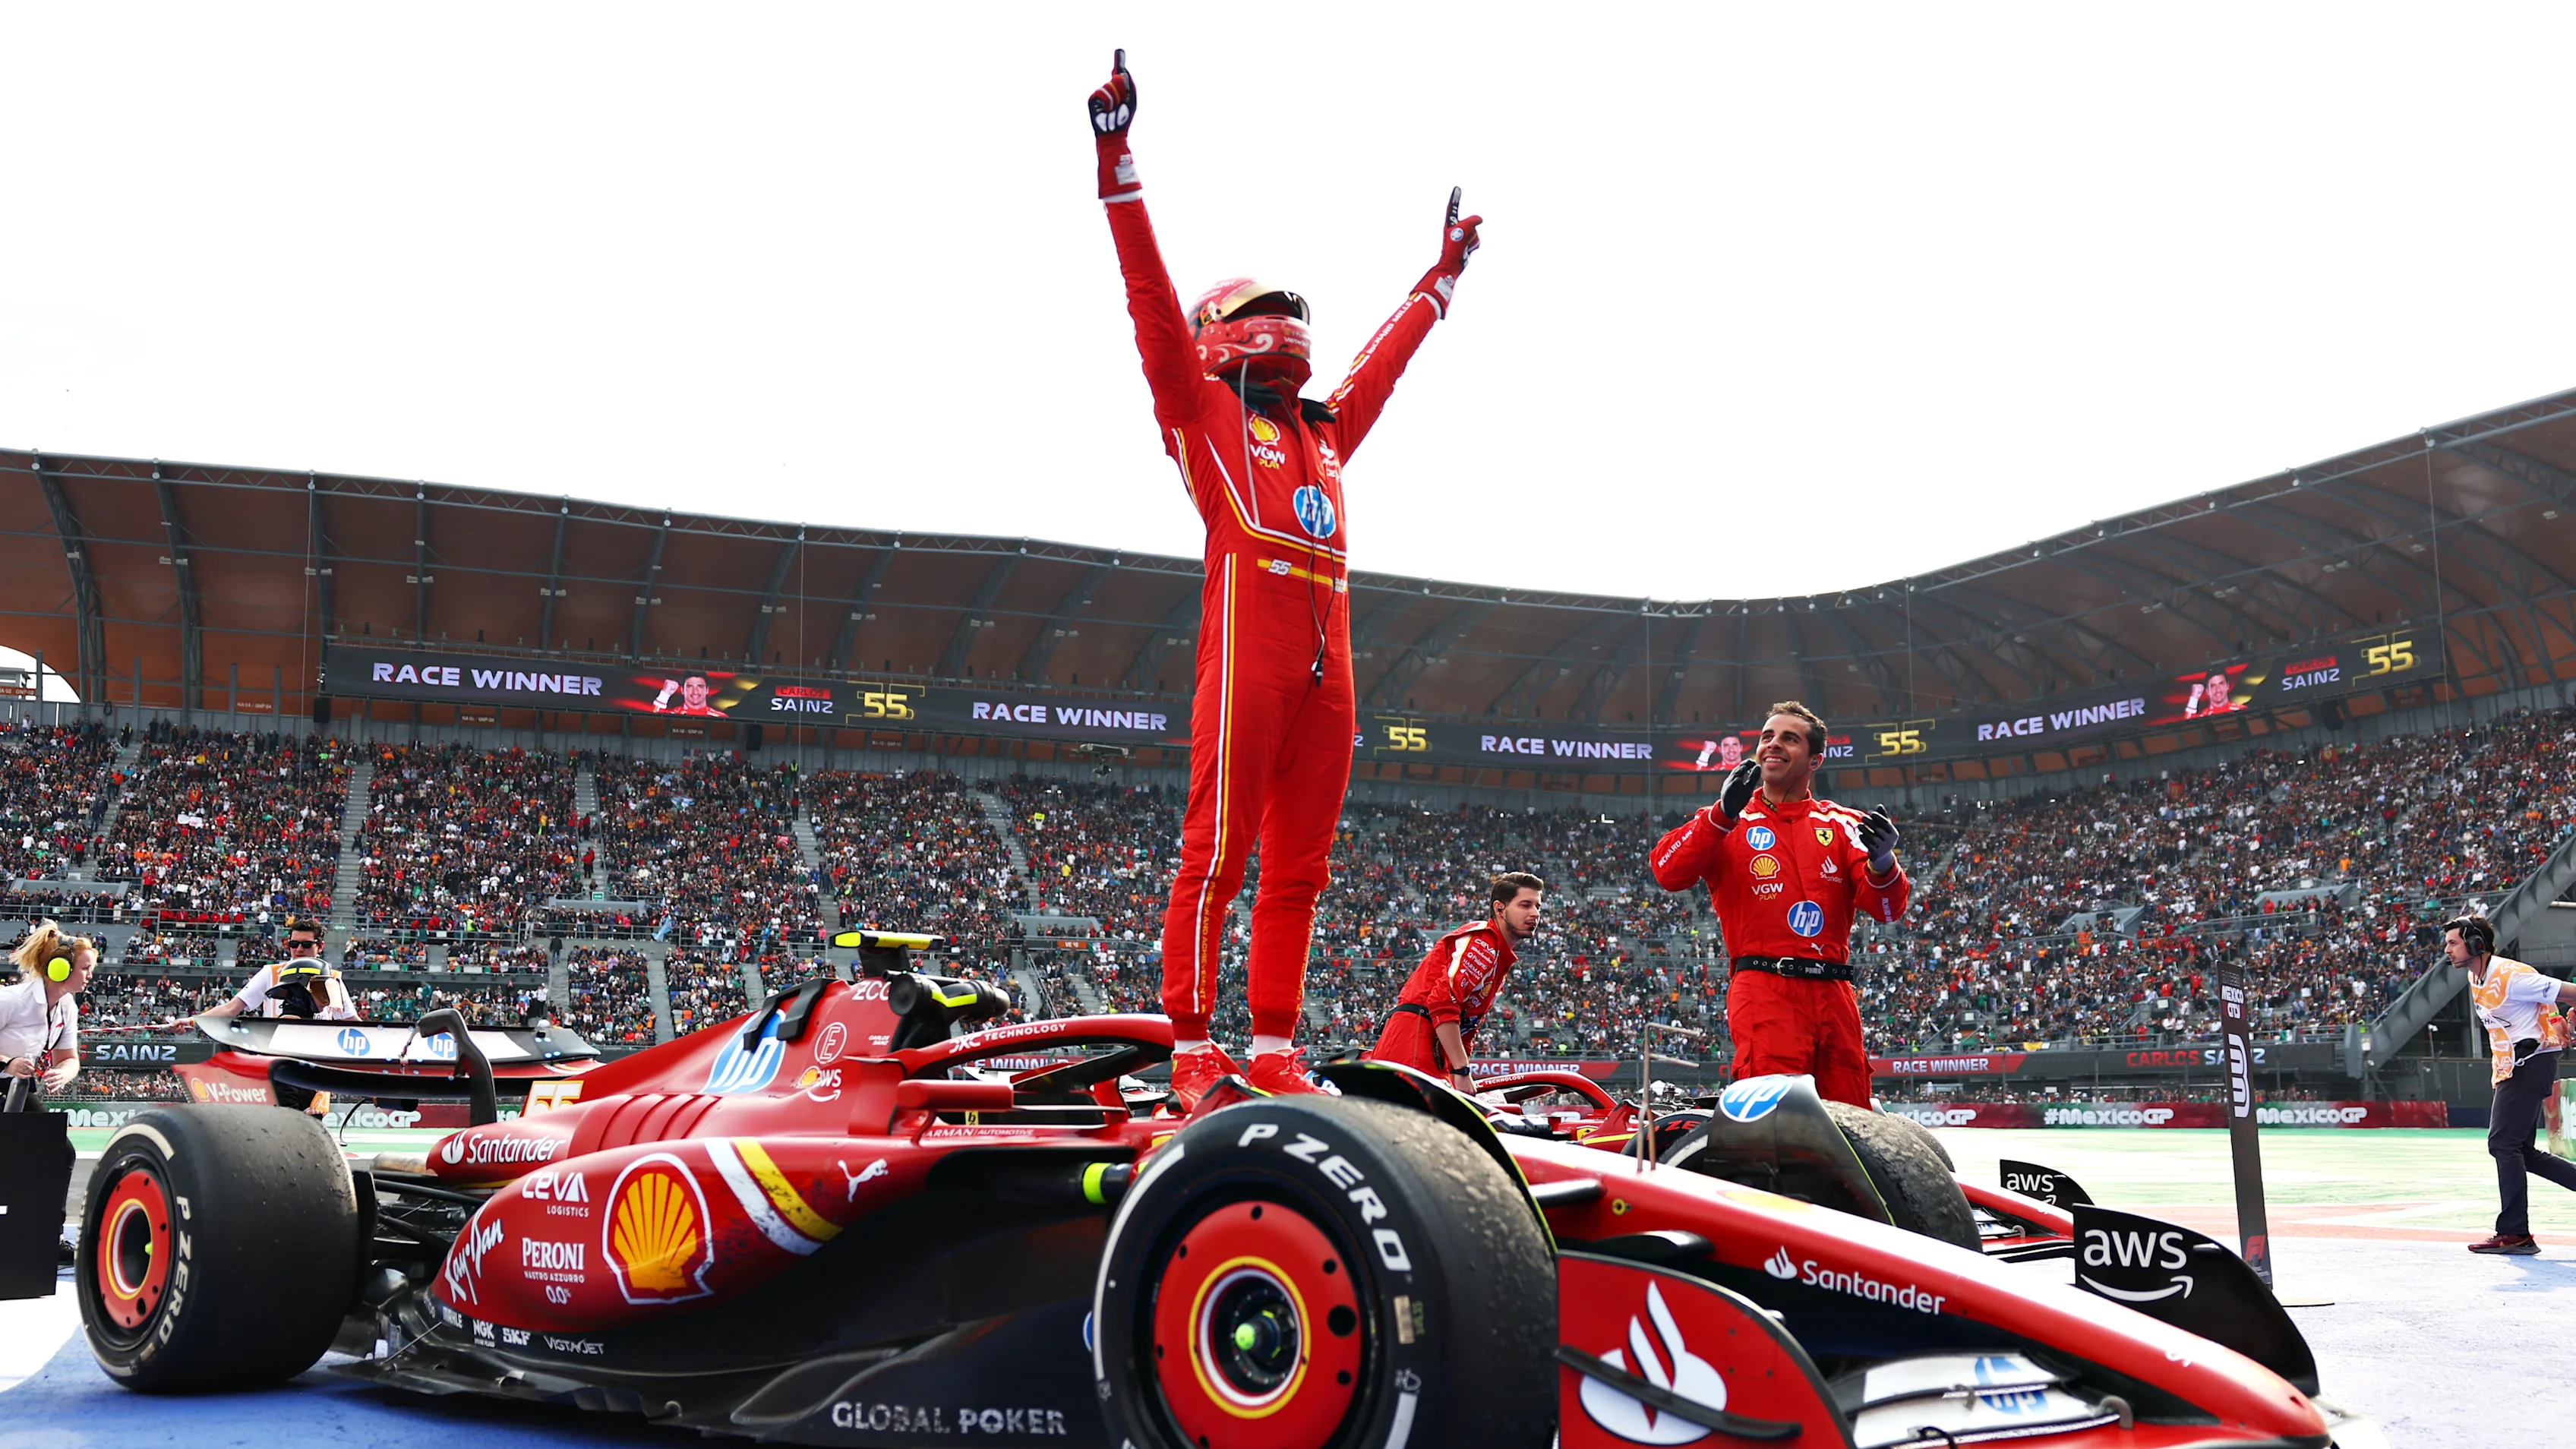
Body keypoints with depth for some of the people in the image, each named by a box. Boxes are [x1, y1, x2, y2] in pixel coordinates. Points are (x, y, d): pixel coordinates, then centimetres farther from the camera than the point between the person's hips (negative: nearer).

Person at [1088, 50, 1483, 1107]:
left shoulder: (1327, 429, 27)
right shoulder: (1205, 408, 11)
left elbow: (1387, 354, 42)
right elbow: (1152, 296, 4)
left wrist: (1445, 272, 53)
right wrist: (1116, 158, -1)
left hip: (1326, 668, 7)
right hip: (1248, 653, -7)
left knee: (1298, 868, 5)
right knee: (1217, 855, -8)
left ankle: (1273, 1050, 10)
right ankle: (1192, 1052, -5)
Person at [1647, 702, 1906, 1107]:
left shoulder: (1843, 825, 17)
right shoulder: (1725, 823, 12)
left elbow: (1887, 907, 6)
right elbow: (1668, 872, -6)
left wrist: (1882, 864, -16)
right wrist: (1723, 815, -19)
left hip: (1835, 995, 3)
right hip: (1763, 991, -3)